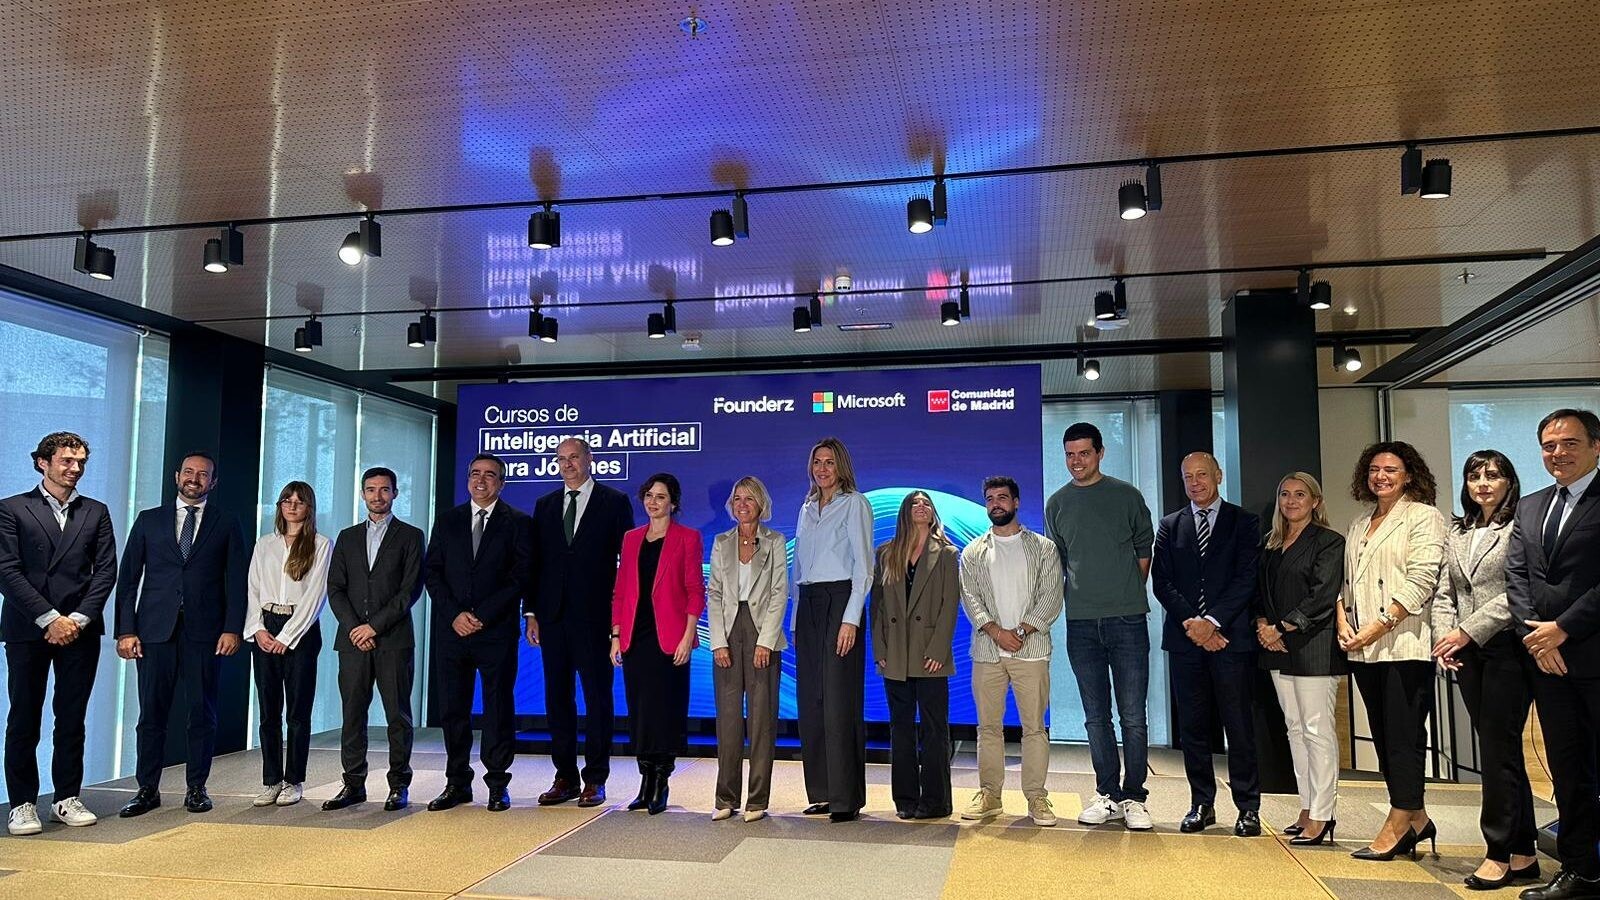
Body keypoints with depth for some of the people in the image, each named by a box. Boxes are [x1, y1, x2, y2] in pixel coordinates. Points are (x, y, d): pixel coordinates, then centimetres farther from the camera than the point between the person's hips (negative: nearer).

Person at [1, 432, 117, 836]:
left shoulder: (96, 512, 12)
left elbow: (107, 570, 6)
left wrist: (77, 619, -6)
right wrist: (50, 618, -12)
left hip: (80, 630, 2)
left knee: (72, 718, 6)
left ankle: (68, 798, 14)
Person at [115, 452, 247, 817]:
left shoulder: (226, 523, 8)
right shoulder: (149, 521, 11)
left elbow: (237, 580, 4)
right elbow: (128, 578, 8)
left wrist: (232, 629, -6)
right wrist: (125, 630, -1)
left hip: (205, 631, -1)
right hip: (155, 630, 1)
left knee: (203, 713, 3)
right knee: (152, 713, 4)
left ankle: (196, 788, 13)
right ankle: (147, 790, 14)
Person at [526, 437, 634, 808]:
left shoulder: (615, 502, 2)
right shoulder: (545, 505, 14)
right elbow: (535, 562, 13)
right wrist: (531, 613, 6)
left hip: (595, 616, -4)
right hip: (553, 617, 4)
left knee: (597, 697, 2)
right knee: (557, 698, 8)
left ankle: (595, 780, 10)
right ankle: (565, 777, 18)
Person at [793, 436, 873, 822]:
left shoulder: (854, 504, 0)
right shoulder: (807, 509, 19)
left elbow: (863, 565, -8)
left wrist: (850, 619, -16)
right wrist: (796, 619, 12)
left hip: (839, 601, -6)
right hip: (808, 604, 7)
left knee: (839, 700, -9)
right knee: (810, 701, 5)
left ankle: (846, 797, -4)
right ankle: (821, 793, 13)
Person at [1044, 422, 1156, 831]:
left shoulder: (1127, 496, 3)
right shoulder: (1057, 503, 9)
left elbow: (1144, 551, 9)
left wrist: (1128, 595, 5)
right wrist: (1078, 597, 9)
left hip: (1127, 620, -2)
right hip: (1081, 624, 2)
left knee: (1132, 716, 0)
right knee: (1096, 717, 8)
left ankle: (1133, 798, 9)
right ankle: (1107, 795, 18)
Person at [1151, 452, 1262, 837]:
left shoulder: (1244, 522, 5)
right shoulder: (1170, 526, 13)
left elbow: (1247, 579, -4)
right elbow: (1161, 582, 5)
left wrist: (1212, 621, -13)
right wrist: (1191, 623, -9)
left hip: (1231, 636, -2)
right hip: (1184, 638, 3)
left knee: (1240, 726, 0)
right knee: (1192, 727, 6)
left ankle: (1248, 808, 9)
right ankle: (1202, 804, 16)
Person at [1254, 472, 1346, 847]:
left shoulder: (1329, 542, -4)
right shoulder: (1272, 545, 16)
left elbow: (1322, 597, -12)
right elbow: (1260, 592, 15)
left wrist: (1281, 628, -13)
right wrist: (1262, 625, -3)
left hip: (1314, 648, -7)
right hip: (1278, 648, 7)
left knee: (1318, 732, -6)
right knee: (1295, 729, 10)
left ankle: (1322, 818, -2)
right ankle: (1307, 810, 18)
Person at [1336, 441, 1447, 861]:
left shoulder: (1423, 517, -2)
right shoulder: (1358, 525, 19)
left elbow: (1421, 581, -12)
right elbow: (1344, 580, 16)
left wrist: (1378, 626, -17)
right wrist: (1343, 622, -1)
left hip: (1405, 645, -7)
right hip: (1364, 650, 7)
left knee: (1403, 737, -3)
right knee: (1383, 737, 10)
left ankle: (1398, 825, 3)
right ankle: (1416, 820, 20)